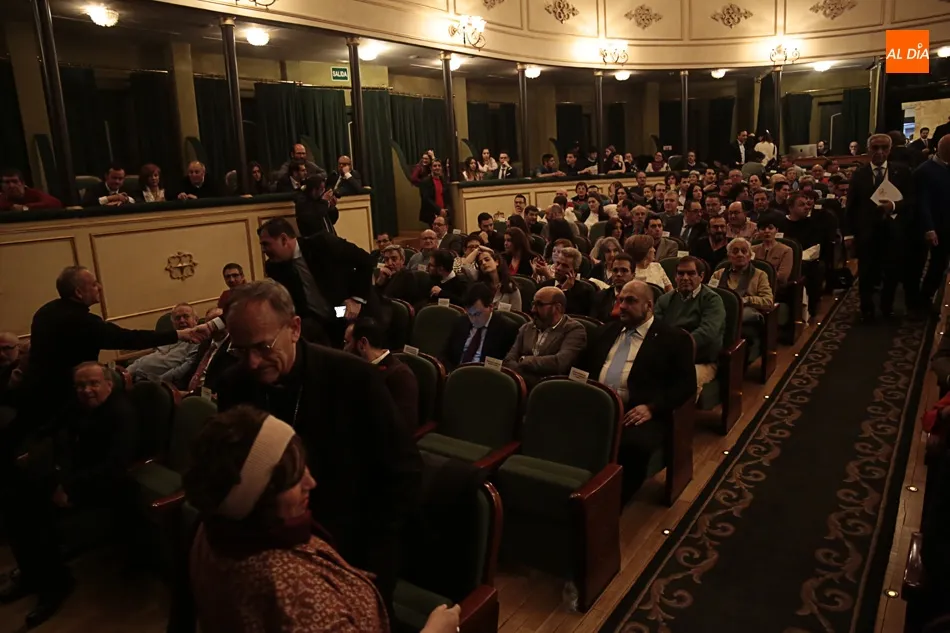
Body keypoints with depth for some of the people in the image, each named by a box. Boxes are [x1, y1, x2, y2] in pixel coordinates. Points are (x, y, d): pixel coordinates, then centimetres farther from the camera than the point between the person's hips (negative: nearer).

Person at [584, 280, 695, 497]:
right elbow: (587, 368, 24)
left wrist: (652, 408, -14)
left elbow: (686, 383, 0)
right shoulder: (607, 331, 23)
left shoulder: (673, 338, 6)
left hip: (637, 411, -4)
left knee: (633, 445, -36)